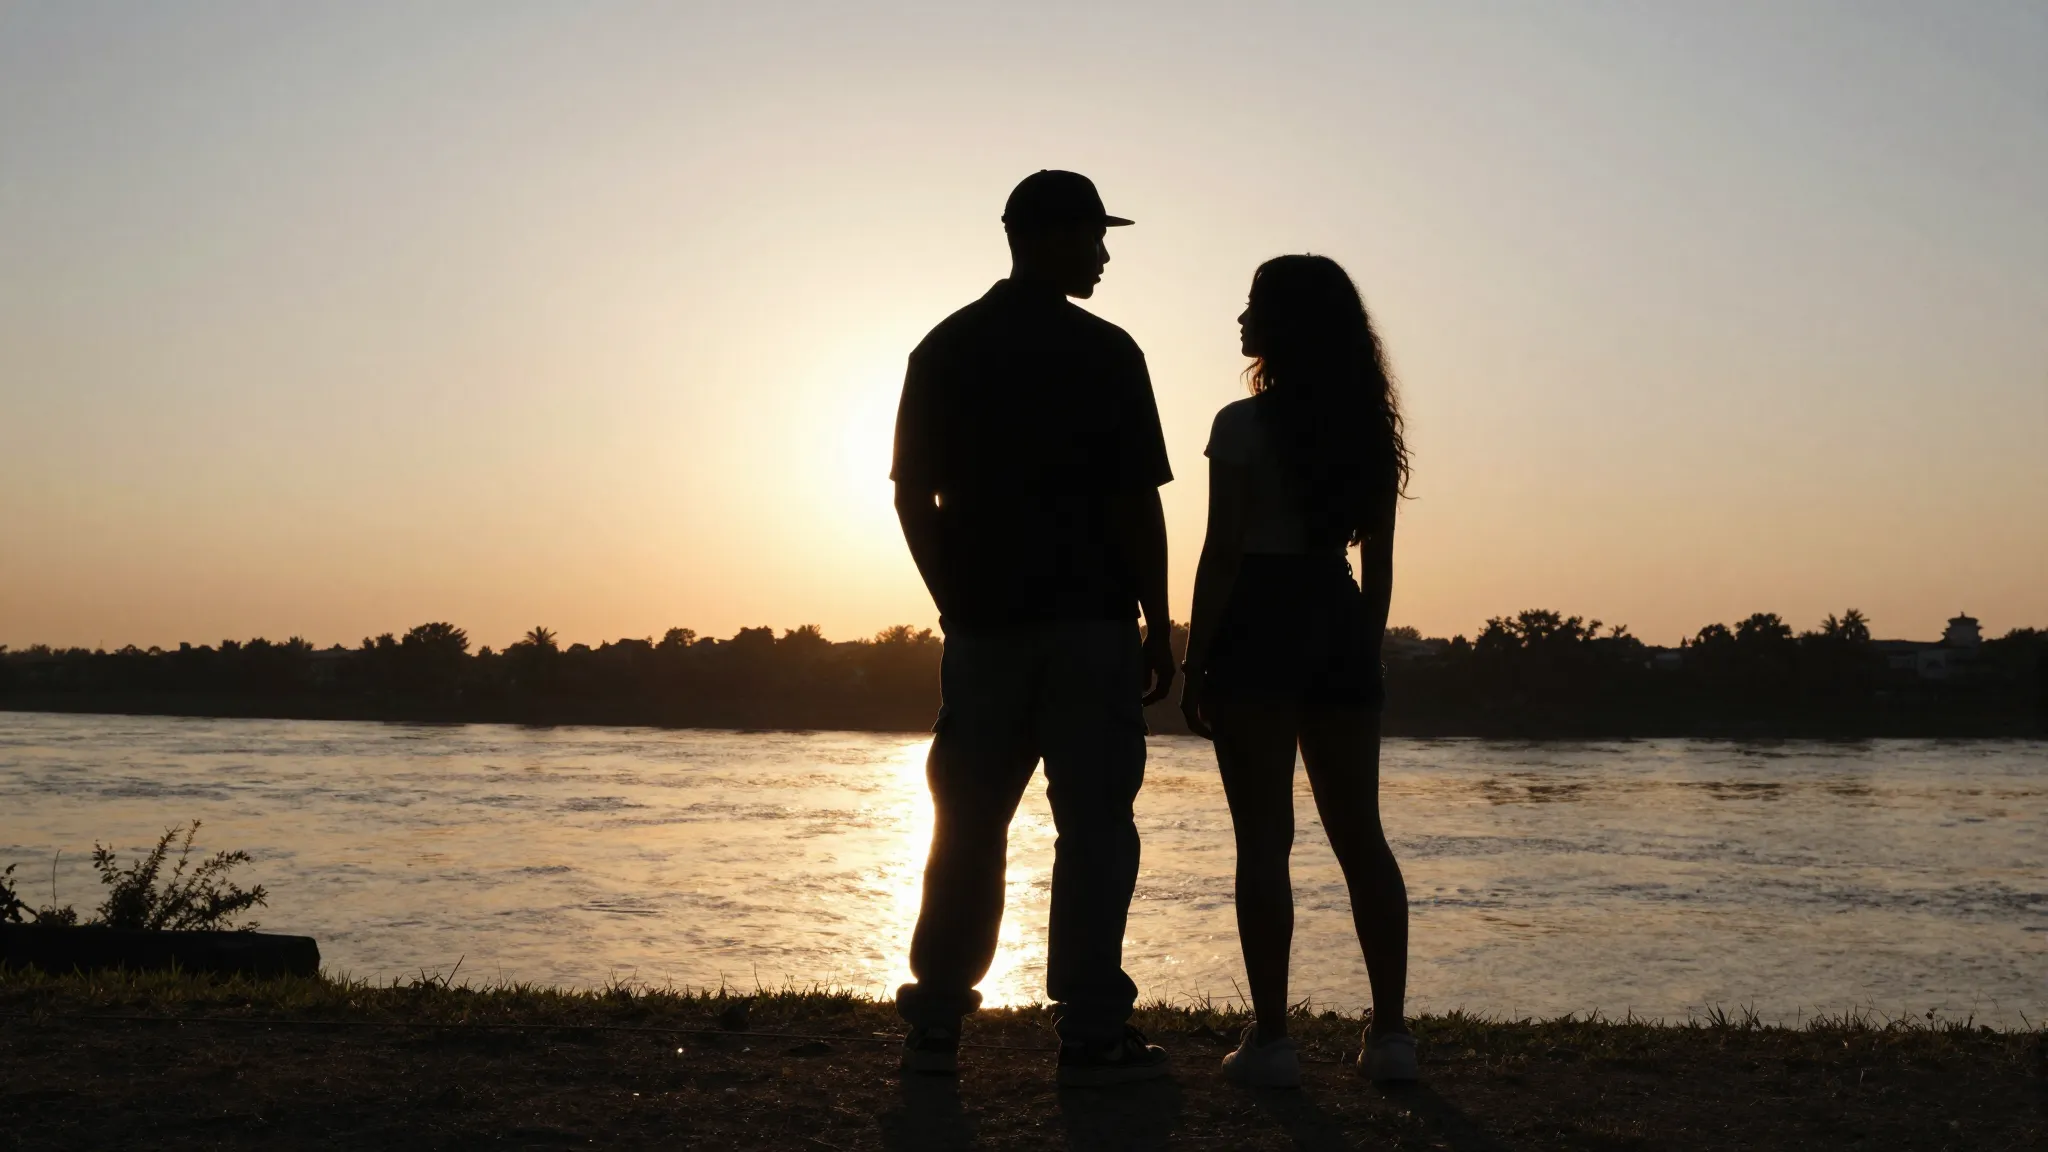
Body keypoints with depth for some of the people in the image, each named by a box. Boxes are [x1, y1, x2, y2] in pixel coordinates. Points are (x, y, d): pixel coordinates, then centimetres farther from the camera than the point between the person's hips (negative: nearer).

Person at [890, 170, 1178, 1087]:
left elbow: (913, 494, 7)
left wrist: (957, 599, 14)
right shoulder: (1104, 352, -7)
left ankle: (934, 1028, 14)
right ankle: (1090, 1035, 3)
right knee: (1093, 826, 1)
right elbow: (1136, 503, -9)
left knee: (967, 826, 11)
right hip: (1089, 624, -4)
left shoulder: (944, 349, 7)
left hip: (982, 622, 5)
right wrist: (1160, 622, -2)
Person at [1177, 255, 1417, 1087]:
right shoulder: (1371, 431, 9)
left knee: (1263, 839, -2)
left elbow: (1221, 555, -11)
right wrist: (1365, 651, 18)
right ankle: (1390, 1032, 10)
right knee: (1360, 835, 10)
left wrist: (1195, 663, -6)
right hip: (1340, 627, 5)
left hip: (1260, 628, -5)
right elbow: (1378, 560, 11)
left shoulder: (1244, 426, -8)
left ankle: (1272, 1039, -1)